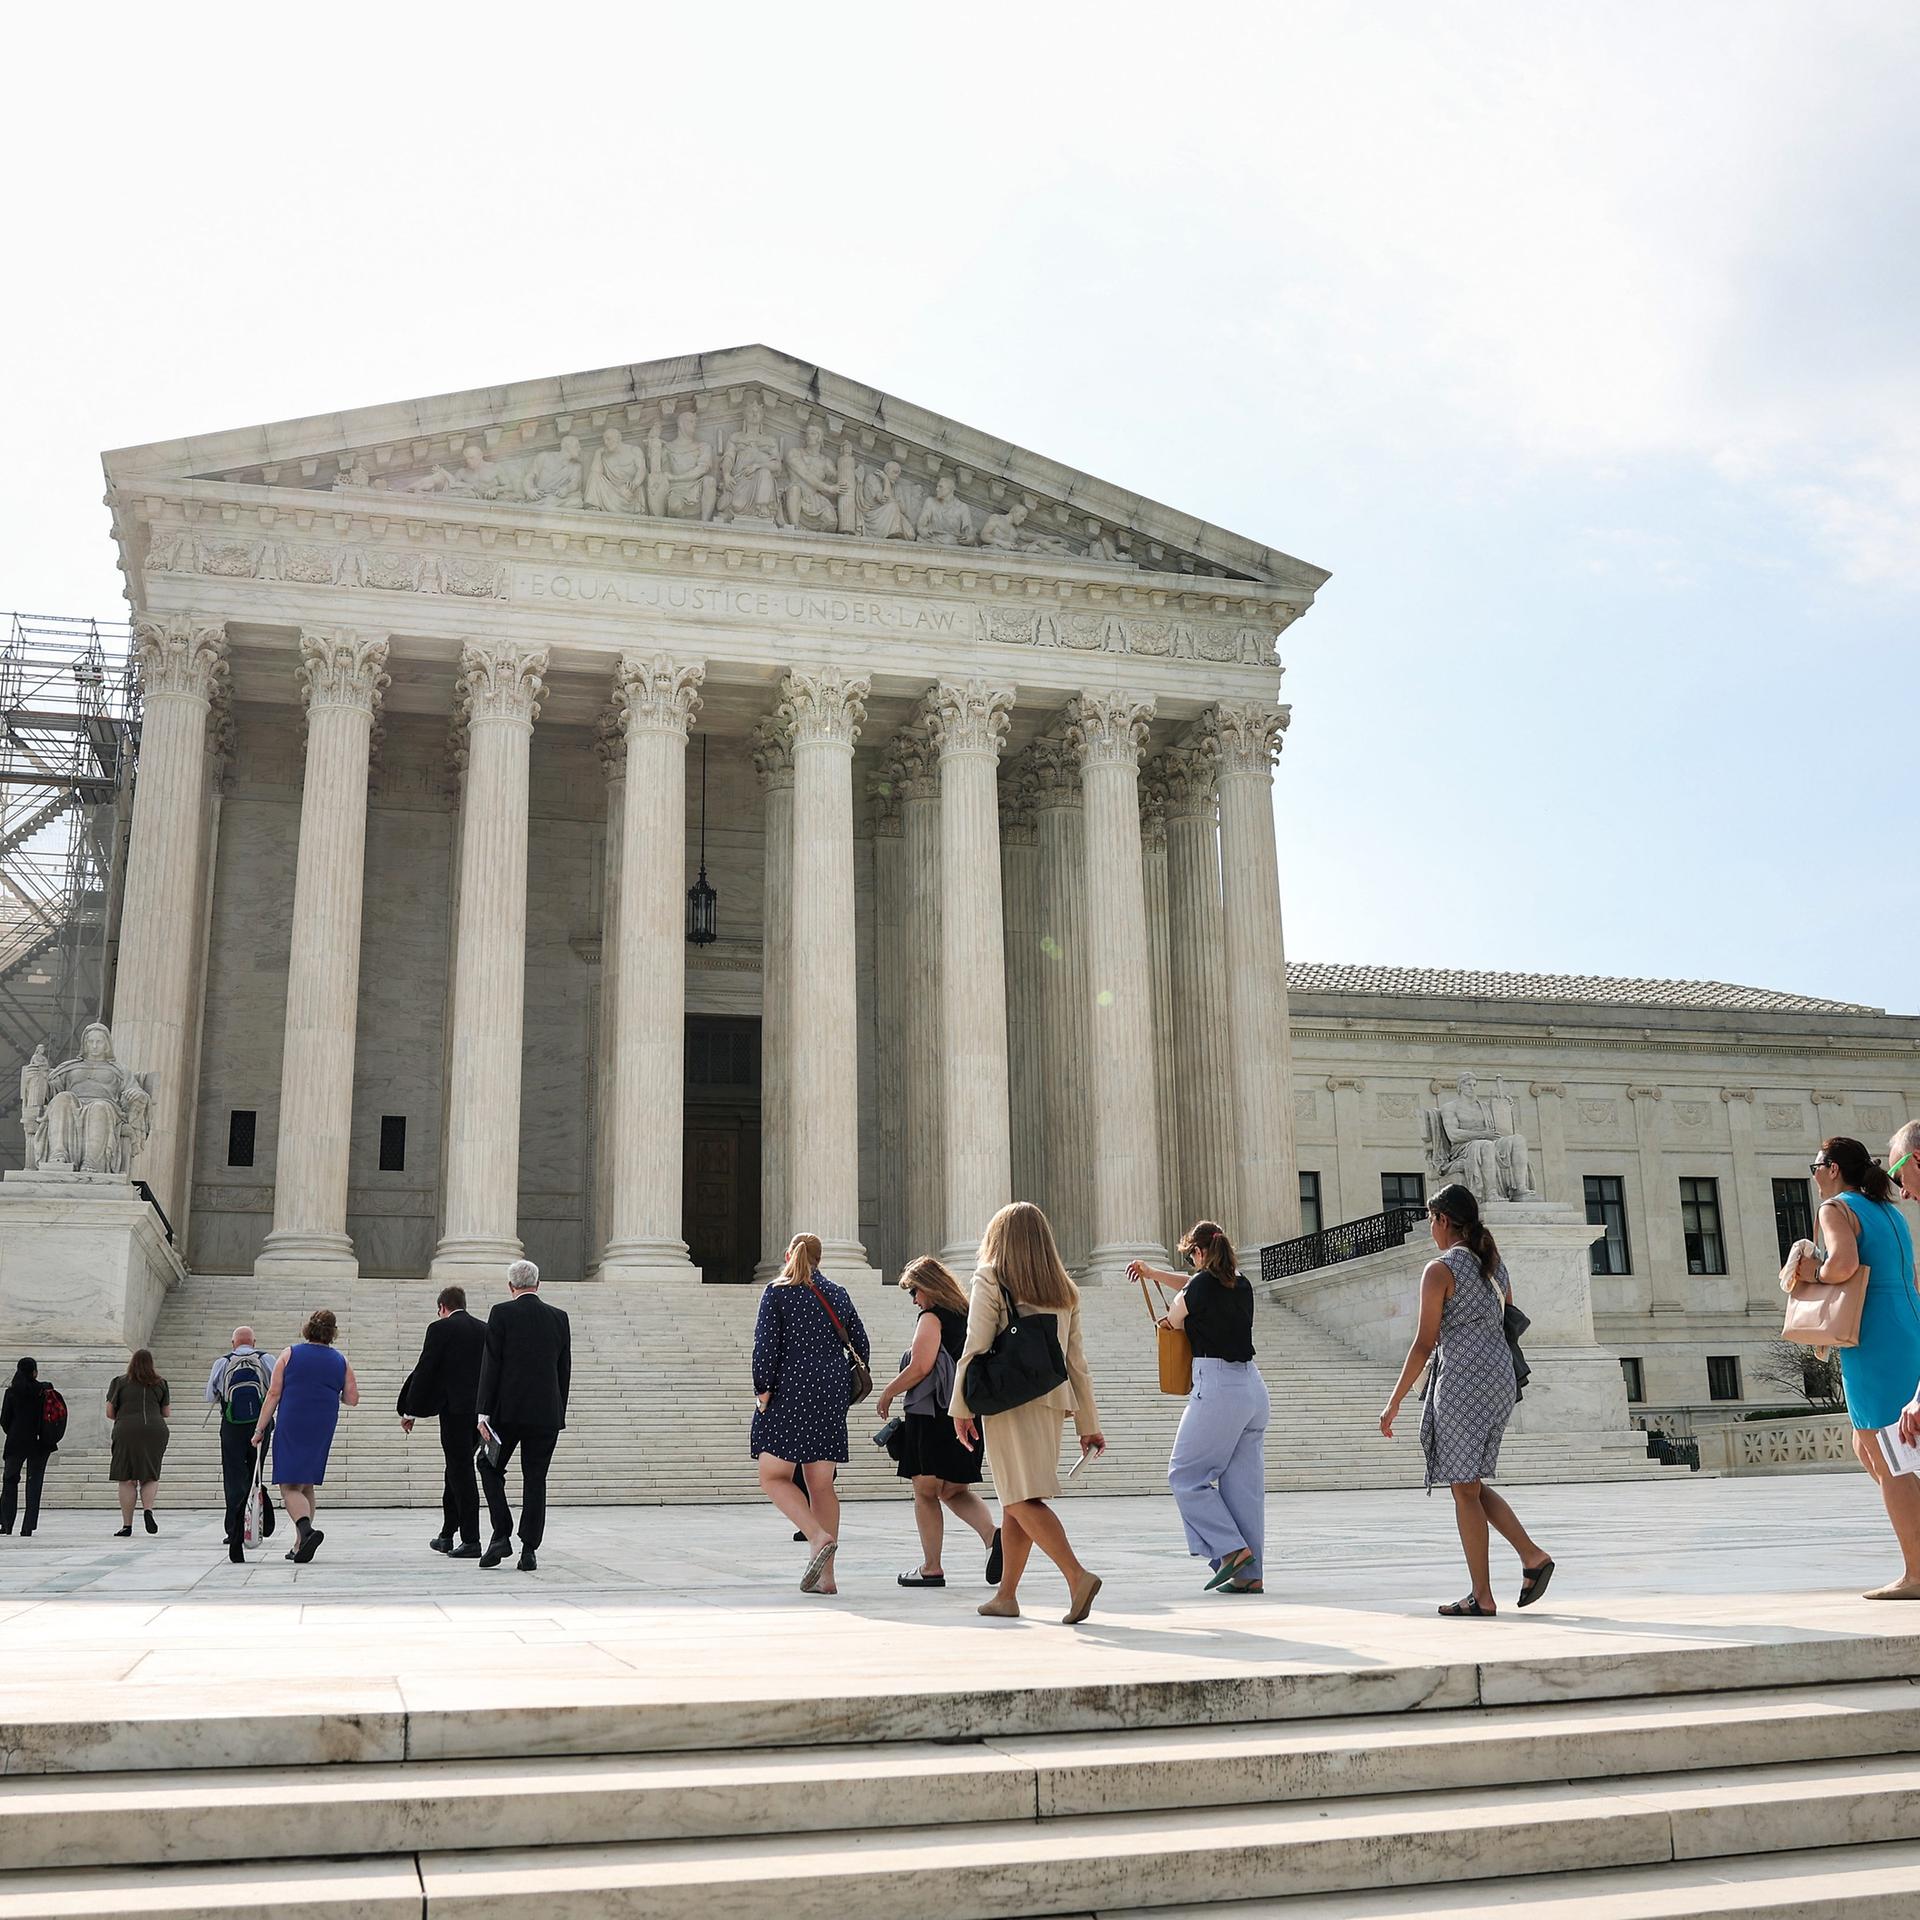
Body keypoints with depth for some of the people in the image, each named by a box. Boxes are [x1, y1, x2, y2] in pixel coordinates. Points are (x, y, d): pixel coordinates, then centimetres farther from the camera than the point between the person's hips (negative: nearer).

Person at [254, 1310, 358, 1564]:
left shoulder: (289, 1355, 0)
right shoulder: (340, 1361, 7)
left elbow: (273, 1394, -4)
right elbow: (352, 1399, 6)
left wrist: (260, 1429, 1)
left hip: (291, 1427, -3)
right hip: (323, 1429, 4)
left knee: (290, 1487, -4)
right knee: (307, 1487, 15)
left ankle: (307, 1529, -29)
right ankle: (299, 1545, 15)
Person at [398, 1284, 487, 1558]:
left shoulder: (441, 1328, -6)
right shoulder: (484, 1330, 12)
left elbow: (424, 1371, -7)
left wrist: (410, 1411, 0)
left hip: (454, 1409, -6)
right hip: (479, 1411, 6)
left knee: (461, 1472, -3)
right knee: (457, 1469, 18)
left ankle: (471, 1540, -4)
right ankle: (447, 1535, 26)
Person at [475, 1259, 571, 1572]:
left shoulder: (501, 1313, -4)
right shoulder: (559, 1318, 7)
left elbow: (491, 1365, -8)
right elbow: (564, 1371, 10)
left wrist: (484, 1412, -6)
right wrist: (559, 1416, 16)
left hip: (507, 1410, -3)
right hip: (546, 1414, 3)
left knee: (490, 1467, 15)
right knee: (535, 1479, 6)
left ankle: (501, 1535, 6)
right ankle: (529, 1549, 5)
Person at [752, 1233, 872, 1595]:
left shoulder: (777, 1291, -3)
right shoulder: (838, 1295, 11)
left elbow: (765, 1345, -11)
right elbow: (861, 1345, 12)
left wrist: (763, 1389, -5)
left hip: (789, 1393, -5)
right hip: (830, 1398, 5)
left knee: (773, 1477, 0)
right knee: (821, 1484, 8)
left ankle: (819, 1537, -21)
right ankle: (825, 1575, 5)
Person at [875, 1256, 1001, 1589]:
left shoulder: (932, 1318, -9)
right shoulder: (969, 1316, 14)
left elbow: (920, 1367, -19)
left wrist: (887, 1393, -6)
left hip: (933, 1415, -8)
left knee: (925, 1491, 4)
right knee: (955, 1490, 16)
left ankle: (931, 1568, 7)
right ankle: (992, 1534, -9)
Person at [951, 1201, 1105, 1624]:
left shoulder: (990, 1280, 0)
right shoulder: (1064, 1292, 15)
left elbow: (975, 1348, -6)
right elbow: (1076, 1360, 15)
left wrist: (961, 1408, -1)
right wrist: (1088, 1423, 17)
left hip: (1010, 1400, -6)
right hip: (1053, 1401, 6)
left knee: (1022, 1499, -9)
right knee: (1014, 1500, 14)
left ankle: (1078, 1576, -24)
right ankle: (1006, 1596, 17)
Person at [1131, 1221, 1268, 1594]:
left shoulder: (1202, 1284, -9)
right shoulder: (1241, 1284, 13)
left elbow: (1173, 1320, 7)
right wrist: (1154, 1274, 34)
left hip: (1217, 1386, -8)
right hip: (1253, 1385, 8)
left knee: (1186, 1474, 3)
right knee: (1244, 1482, 9)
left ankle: (1232, 1549, -4)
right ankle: (1251, 1574, 9)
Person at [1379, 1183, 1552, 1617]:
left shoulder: (1440, 1270, -10)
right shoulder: (1495, 1265, 13)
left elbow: (1424, 1344, -11)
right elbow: (1508, 1325, 17)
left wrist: (1394, 1402, -5)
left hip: (1462, 1381, -8)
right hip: (1502, 1378, 8)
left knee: (1464, 1488, 0)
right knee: (1472, 1484, 17)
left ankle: (1482, 1597, 2)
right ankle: (1532, 1556, 4)